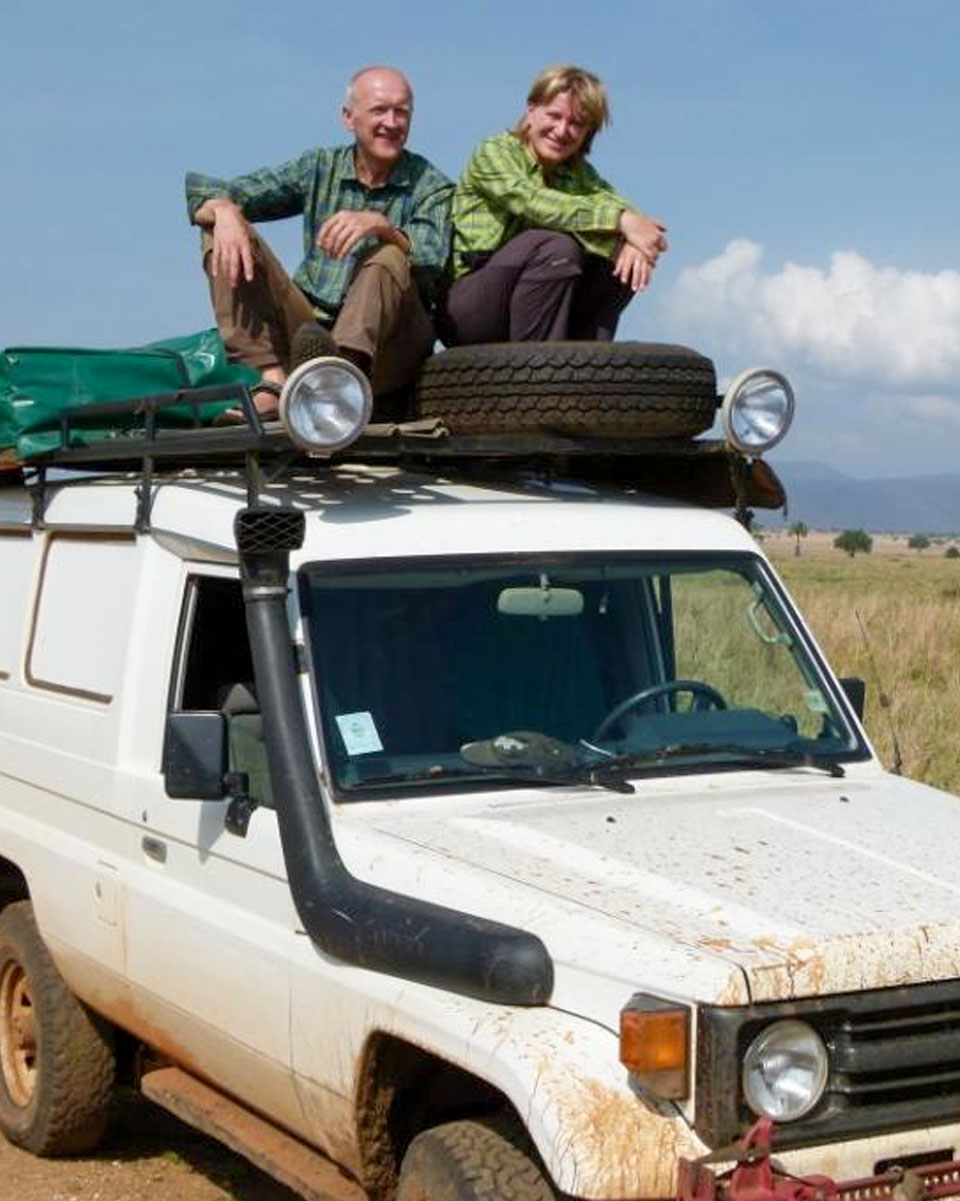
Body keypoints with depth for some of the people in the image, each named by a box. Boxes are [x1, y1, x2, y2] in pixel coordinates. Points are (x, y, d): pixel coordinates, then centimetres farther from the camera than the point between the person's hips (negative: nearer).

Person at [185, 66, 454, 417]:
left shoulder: (432, 188, 3)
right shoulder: (320, 168, 11)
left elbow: (430, 265, -17)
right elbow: (205, 191, 6)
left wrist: (380, 224, -35)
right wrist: (224, 211, -18)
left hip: (383, 346, -3)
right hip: (310, 329, 3)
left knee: (390, 257, -31)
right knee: (223, 231, -8)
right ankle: (275, 380, -29)